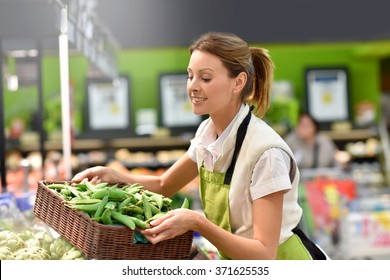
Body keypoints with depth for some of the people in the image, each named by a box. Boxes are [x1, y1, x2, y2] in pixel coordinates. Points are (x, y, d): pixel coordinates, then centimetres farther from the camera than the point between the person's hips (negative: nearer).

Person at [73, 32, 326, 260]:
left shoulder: (266, 152, -25)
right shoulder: (207, 132, -4)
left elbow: (263, 254, -26)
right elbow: (163, 185, 11)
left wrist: (196, 222, -36)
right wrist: (113, 175, -6)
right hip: (237, 259, 6)